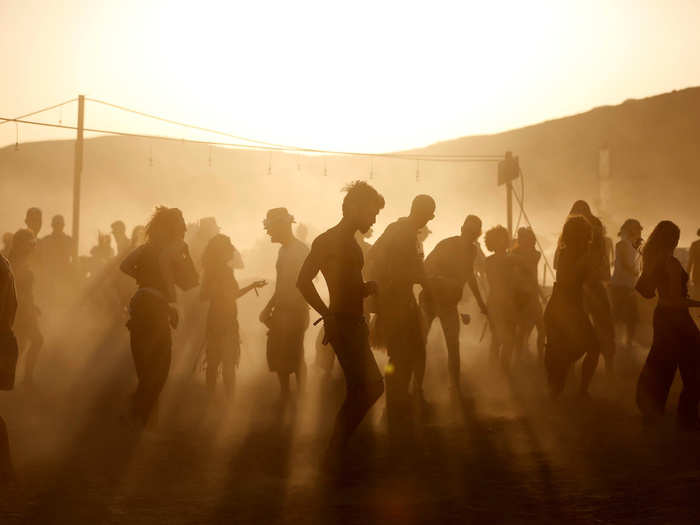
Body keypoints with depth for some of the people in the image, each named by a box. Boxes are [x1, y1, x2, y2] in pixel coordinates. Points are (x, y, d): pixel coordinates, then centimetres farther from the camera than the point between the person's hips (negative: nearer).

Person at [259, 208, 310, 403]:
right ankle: (284, 397, 21)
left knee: (294, 356, -6)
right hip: (281, 311, 9)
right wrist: (268, 309, 17)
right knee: (277, 356, 11)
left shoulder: (300, 250, -13)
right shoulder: (283, 250, 15)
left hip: (294, 312, -9)